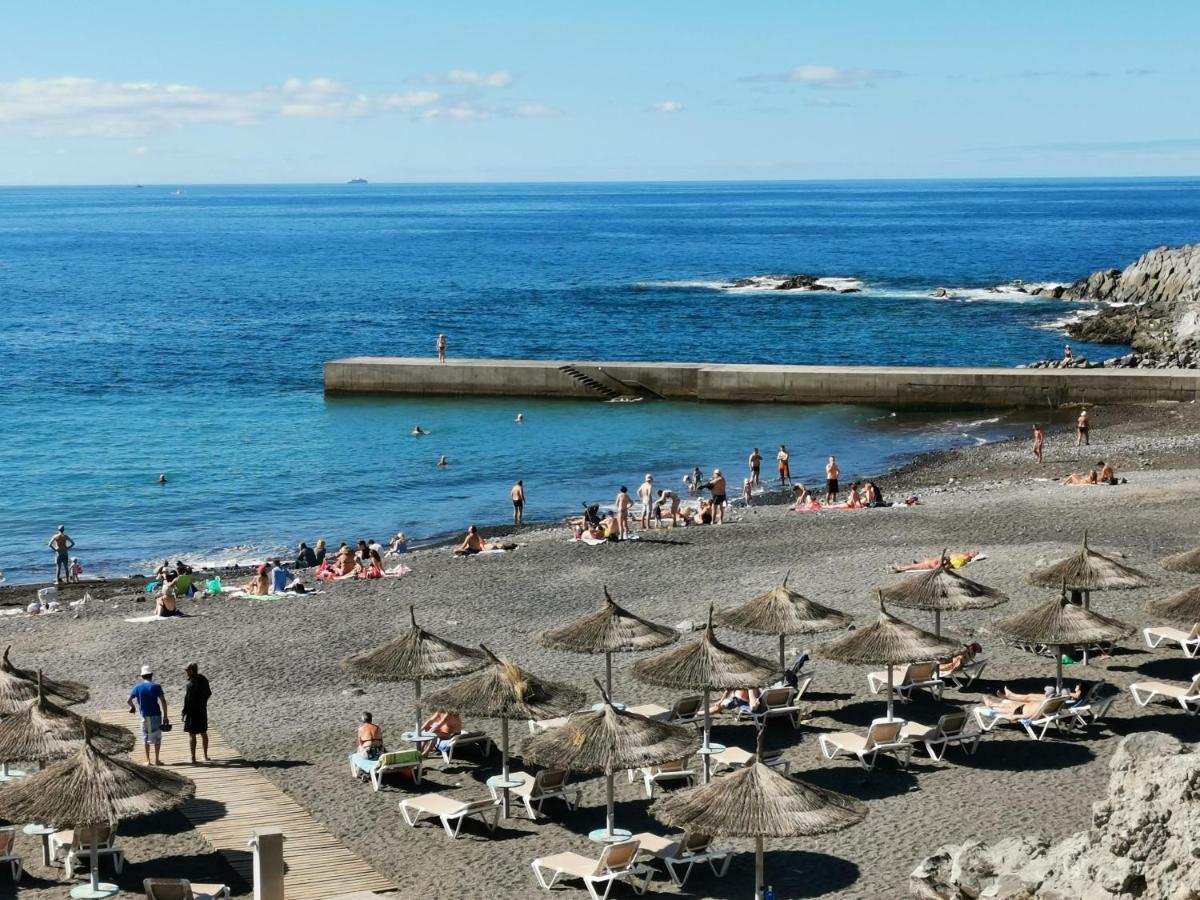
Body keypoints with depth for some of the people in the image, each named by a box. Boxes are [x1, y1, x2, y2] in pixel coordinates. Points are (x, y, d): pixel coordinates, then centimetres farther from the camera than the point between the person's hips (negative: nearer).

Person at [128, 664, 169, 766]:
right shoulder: (156, 687, -6)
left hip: (144, 715, 2)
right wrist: (165, 716, -8)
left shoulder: (137, 687, 0)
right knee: (157, 737, 9)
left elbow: (129, 700, 1)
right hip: (156, 715, -2)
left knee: (146, 738, 11)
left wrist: (132, 707, 23)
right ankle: (157, 760, 8)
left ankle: (148, 760, 11)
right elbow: (163, 701, -12)